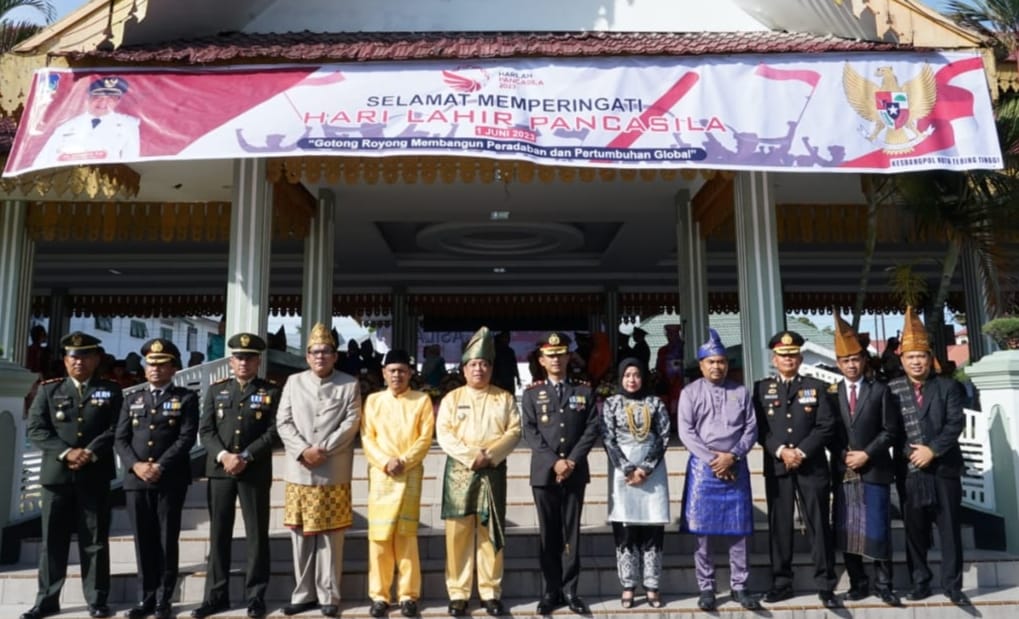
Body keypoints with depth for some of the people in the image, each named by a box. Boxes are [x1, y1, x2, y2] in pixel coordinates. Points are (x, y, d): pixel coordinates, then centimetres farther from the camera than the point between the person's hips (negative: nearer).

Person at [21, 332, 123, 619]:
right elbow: (36, 429, 0)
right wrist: (66, 452, -13)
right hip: (56, 474, 1)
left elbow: (116, 430, -1)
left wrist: (90, 453, -15)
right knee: (53, 540, 7)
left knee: (95, 540, 4)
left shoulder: (111, 391, 7)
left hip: (95, 476, -1)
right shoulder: (49, 389, 9)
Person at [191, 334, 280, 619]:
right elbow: (206, 430, 3)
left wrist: (245, 457, -14)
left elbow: (273, 432, -5)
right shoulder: (215, 390, 10)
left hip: (256, 472, -2)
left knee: (256, 534, 3)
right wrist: (224, 456, -13)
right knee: (219, 533, 8)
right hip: (219, 470, 2)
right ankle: (216, 595, 18)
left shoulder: (271, 391, 3)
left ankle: (256, 596, 12)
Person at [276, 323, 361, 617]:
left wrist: (323, 450, -13)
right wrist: (303, 450, -11)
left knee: (330, 535, 3)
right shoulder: (293, 382, 10)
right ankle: (304, 594, 18)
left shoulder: (349, 384, 4)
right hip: (298, 472, 2)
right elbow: (283, 422, 3)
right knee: (301, 534, 7)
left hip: (334, 473, -2)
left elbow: (351, 423, -4)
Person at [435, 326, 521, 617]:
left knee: (491, 532, 3)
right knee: (458, 533, 0)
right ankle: (458, 594, 8)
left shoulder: (505, 398, 9)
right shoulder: (452, 398, 7)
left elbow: (514, 431, 0)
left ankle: (491, 593, 12)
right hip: (459, 472, 0)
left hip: (493, 472, 0)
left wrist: (489, 455, -14)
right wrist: (470, 456, -15)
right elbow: (444, 434, -3)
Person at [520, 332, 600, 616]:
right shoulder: (532, 393, 6)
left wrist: (573, 460, -10)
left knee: (571, 532, 5)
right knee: (549, 533, 5)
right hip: (544, 472, 0)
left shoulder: (584, 390, 8)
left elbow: (592, 428, 1)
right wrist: (554, 462, -13)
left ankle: (570, 590, 12)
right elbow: (529, 432, -2)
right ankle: (552, 590, 13)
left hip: (575, 471, 0)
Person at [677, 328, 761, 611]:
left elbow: (751, 429, 3)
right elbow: (686, 432, -5)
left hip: (736, 467, 2)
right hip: (703, 467, -1)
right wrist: (712, 460, -11)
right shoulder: (690, 392, 2)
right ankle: (706, 588, 12)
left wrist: (732, 456, -10)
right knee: (702, 531, 3)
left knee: (738, 530, 6)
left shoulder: (741, 392, 8)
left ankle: (739, 587, 17)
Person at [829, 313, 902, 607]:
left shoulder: (880, 391, 4)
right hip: (843, 472, 2)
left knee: (877, 529, 0)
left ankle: (884, 584, 14)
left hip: (875, 470, -2)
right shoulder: (831, 394, 7)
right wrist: (842, 455, -8)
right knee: (845, 530, 4)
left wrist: (867, 454, -11)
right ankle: (858, 583, 16)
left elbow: (891, 430, -2)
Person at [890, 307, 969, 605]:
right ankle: (920, 583, 18)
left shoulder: (948, 386, 3)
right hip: (909, 471, 0)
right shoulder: (892, 389, 2)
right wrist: (908, 452, -12)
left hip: (944, 468, 0)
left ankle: (952, 585, 16)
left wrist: (932, 449, -16)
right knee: (914, 530, 7)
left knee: (949, 528, 6)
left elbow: (956, 423, -6)